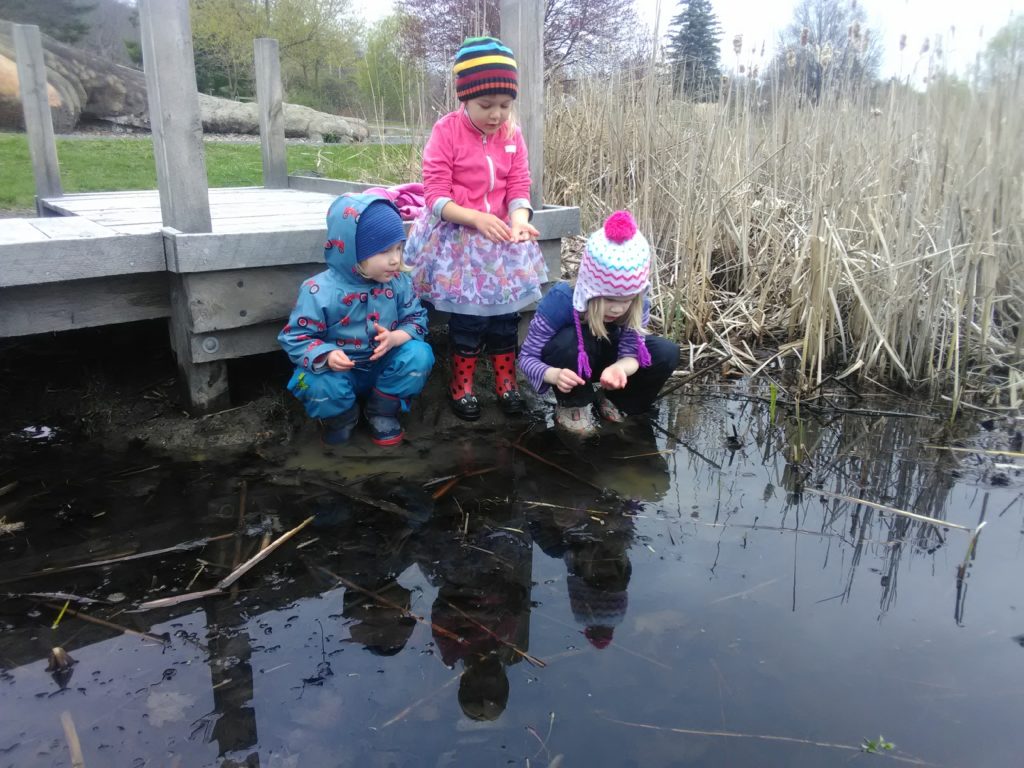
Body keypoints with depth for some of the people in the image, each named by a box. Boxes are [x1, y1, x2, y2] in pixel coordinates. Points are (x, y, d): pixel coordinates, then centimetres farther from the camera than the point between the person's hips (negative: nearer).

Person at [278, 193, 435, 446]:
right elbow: (295, 337, -16)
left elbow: (416, 319, -2)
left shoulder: (399, 282, -9)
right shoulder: (319, 291, -21)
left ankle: (383, 412, 0)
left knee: (419, 355, -23)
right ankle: (341, 416, 3)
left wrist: (395, 337, -25)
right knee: (319, 385, -35)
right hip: (341, 371, -3)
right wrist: (326, 355, -36)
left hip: (384, 367, 3)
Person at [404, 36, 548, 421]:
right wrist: (476, 218, -28)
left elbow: (519, 186, 2)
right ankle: (461, 385, 16)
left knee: (506, 311, 5)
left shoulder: (512, 134, 2)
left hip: (501, 234, 4)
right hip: (458, 236, -4)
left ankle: (506, 382, 22)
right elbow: (435, 193, -15)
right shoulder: (446, 131, -11)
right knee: (468, 316, -4)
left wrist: (519, 219, -21)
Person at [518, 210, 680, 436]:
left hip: (603, 361, 4)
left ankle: (614, 401, 5)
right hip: (569, 365, -3)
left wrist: (619, 367, -49)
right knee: (570, 340, -38)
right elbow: (527, 356, -30)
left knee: (666, 353, -19)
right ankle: (571, 404, -10)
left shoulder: (637, 305, -25)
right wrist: (554, 375, -53)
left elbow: (631, 351, -23)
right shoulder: (561, 301, -35)